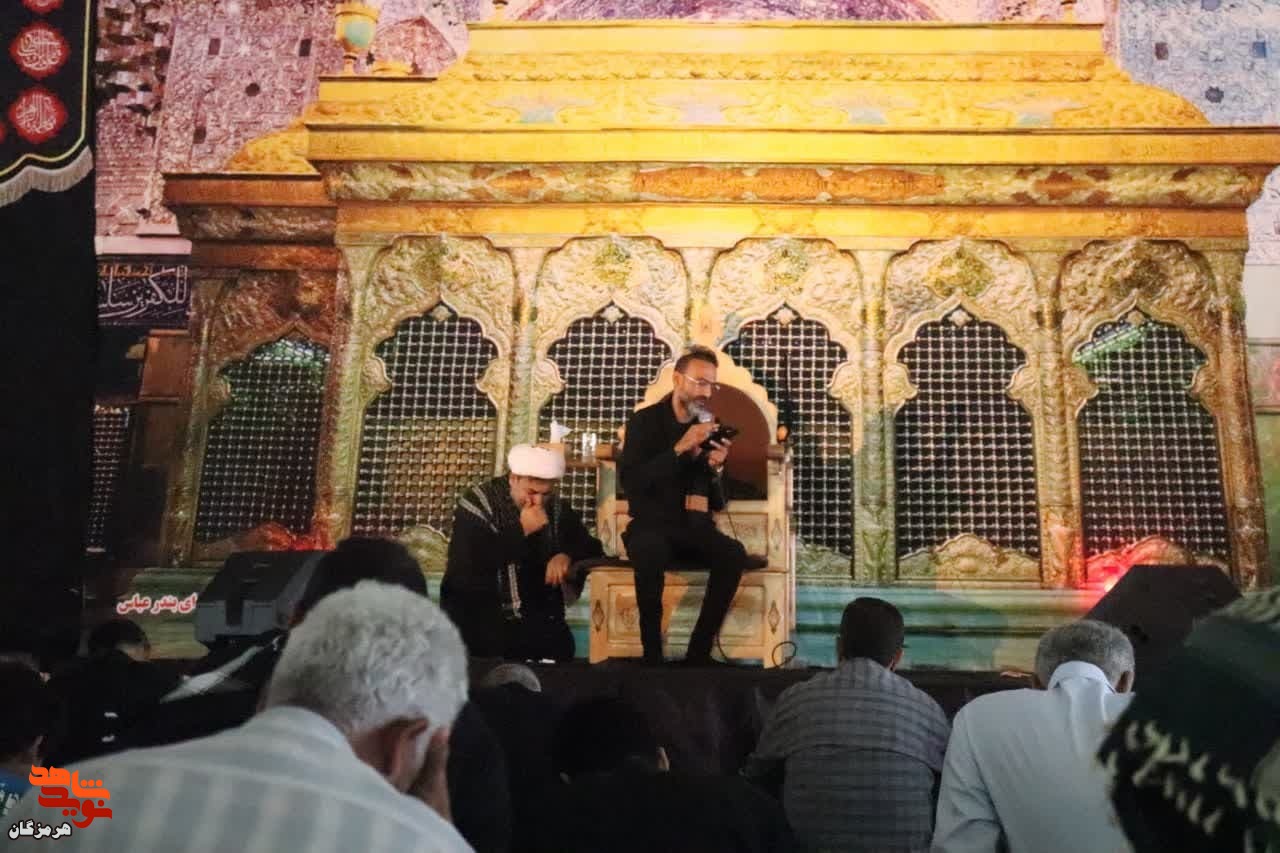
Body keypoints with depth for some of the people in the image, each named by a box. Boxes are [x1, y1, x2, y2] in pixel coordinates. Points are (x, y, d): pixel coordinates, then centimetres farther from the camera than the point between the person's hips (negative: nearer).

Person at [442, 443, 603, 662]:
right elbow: (468, 564, -19)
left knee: (560, 648, -23)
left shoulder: (558, 509, 8)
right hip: (479, 611, -3)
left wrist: (567, 556, -13)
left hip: (539, 613, 4)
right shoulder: (477, 503, -7)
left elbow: (592, 550, 10)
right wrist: (521, 531, -21)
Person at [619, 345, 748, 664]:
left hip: (694, 527, 3)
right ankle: (652, 651, -24)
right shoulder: (645, 421, -1)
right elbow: (630, 481, -16)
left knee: (734, 554, -28)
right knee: (651, 551, -38)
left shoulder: (710, 427, 9)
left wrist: (716, 468, -12)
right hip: (651, 525, -3)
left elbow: (718, 503, 9)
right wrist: (680, 448, -21)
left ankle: (699, 651, -21)